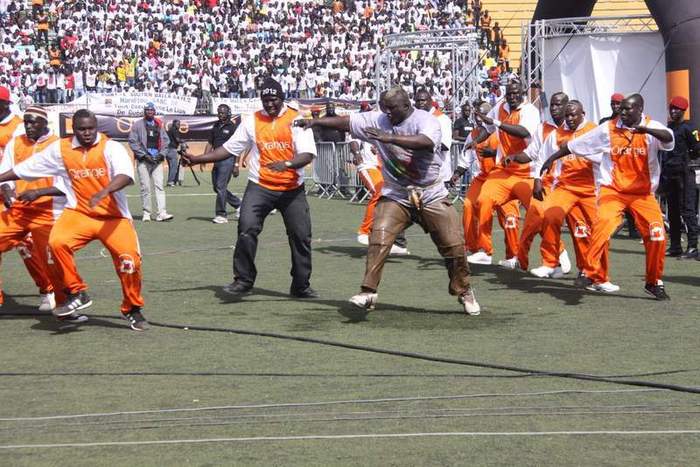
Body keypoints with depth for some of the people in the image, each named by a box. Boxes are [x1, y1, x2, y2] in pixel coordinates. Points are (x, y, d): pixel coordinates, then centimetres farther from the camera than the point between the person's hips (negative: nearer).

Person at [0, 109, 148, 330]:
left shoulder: (111, 148, -10)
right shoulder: (60, 149, 2)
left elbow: (125, 176, -28)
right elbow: (26, 168, 11)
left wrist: (104, 192, -45)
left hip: (113, 216, -2)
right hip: (78, 213, 2)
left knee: (129, 257, -17)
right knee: (57, 242, -25)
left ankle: (133, 309, 9)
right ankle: (76, 294, -5)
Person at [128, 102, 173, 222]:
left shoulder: (159, 125, 14)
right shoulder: (138, 124, 2)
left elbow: (166, 140, 16)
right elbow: (132, 141, -3)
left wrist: (162, 154, 1)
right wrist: (144, 154, -11)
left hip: (157, 159, 3)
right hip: (143, 160, -3)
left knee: (159, 186, -6)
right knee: (145, 187, -2)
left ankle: (161, 213, -13)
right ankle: (146, 213, 6)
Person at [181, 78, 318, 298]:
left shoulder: (297, 119, -2)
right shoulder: (251, 121, 5)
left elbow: (308, 154, -12)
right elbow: (229, 148, 7)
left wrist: (286, 164, -31)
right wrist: (196, 159, 0)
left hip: (292, 189, 0)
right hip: (260, 187, 0)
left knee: (301, 236, 3)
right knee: (247, 229, -17)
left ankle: (301, 285, 19)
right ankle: (243, 280, -4)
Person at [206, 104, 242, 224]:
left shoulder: (233, 127, -6)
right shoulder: (216, 126, 15)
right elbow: (210, 144, 17)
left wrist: (236, 165, -15)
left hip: (228, 160, -8)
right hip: (217, 160, 8)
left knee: (221, 187, -11)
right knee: (216, 187, 10)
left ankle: (221, 215, -5)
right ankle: (238, 204, 26)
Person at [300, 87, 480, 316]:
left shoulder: (426, 121, -15)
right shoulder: (378, 120, -1)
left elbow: (425, 143, -36)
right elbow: (347, 121, -1)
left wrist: (389, 138, -42)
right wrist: (316, 121, -12)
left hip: (431, 196, -2)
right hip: (395, 196, 2)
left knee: (454, 245, 1)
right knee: (378, 239, -18)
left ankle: (464, 292, 22)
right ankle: (368, 292, -12)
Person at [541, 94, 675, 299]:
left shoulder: (652, 128, -5)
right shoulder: (607, 129, -1)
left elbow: (668, 138, -28)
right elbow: (575, 145, 5)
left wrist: (646, 130, -46)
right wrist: (552, 158, 2)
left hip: (643, 192, 1)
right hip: (613, 189, -1)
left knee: (657, 234, -5)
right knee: (603, 224, -25)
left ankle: (654, 282, 14)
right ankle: (592, 274, -19)